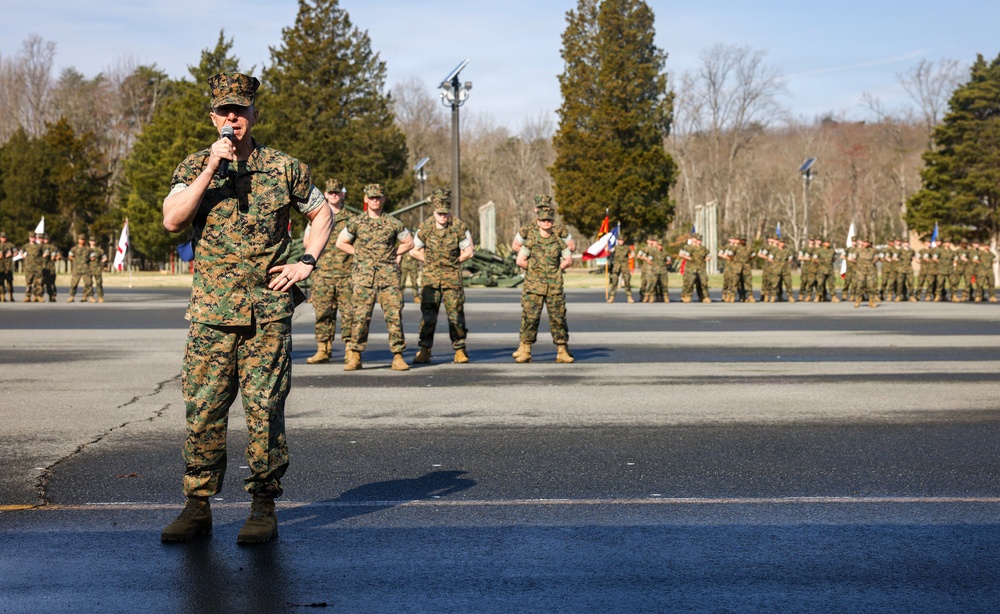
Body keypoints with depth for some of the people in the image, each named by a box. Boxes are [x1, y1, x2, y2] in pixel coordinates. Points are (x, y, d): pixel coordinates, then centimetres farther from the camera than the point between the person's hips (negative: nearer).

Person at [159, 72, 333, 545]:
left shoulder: (284, 168, 5)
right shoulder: (195, 167, 6)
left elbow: (322, 212, 17)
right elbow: (172, 220, -10)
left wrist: (306, 262, 4)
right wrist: (211, 169, -15)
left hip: (268, 311, -1)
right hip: (211, 311, 1)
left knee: (265, 409, -1)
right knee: (203, 410, 2)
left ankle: (263, 508, 7)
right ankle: (198, 506, 11)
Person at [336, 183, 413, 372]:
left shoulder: (393, 223, 7)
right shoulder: (356, 222, 6)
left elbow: (409, 243, 17)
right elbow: (340, 243, 13)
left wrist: (392, 254, 8)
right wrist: (360, 254, 7)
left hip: (389, 276, 1)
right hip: (364, 277, 0)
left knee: (394, 314, -4)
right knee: (361, 316, -3)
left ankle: (398, 356, 0)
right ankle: (354, 356, 4)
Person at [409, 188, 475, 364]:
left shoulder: (459, 227, -6)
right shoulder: (425, 227, -2)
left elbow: (468, 251, 2)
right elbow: (414, 251, 9)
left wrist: (453, 262, 3)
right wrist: (429, 261, 6)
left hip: (452, 277, -1)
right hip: (430, 277, 1)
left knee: (456, 313, -1)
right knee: (428, 314, -2)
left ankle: (460, 350, 7)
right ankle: (424, 350, 3)